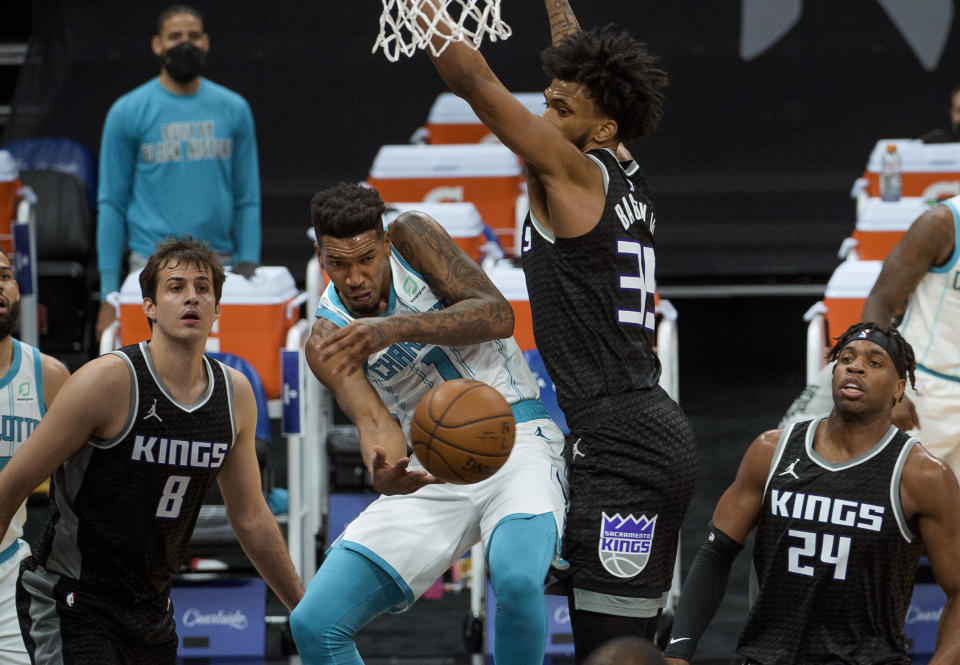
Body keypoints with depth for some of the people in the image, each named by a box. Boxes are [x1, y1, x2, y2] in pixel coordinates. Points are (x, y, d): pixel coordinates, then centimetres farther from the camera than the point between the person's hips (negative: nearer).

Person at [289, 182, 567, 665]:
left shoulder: (412, 237, -5)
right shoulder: (326, 343, -2)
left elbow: (498, 315, -17)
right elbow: (374, 422, -16)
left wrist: (397, 328, -32)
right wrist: (383, 475, -41)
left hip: (513, 438, -3)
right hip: (434, 468, 3)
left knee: (517, 581, -35)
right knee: (314, 625, -10)